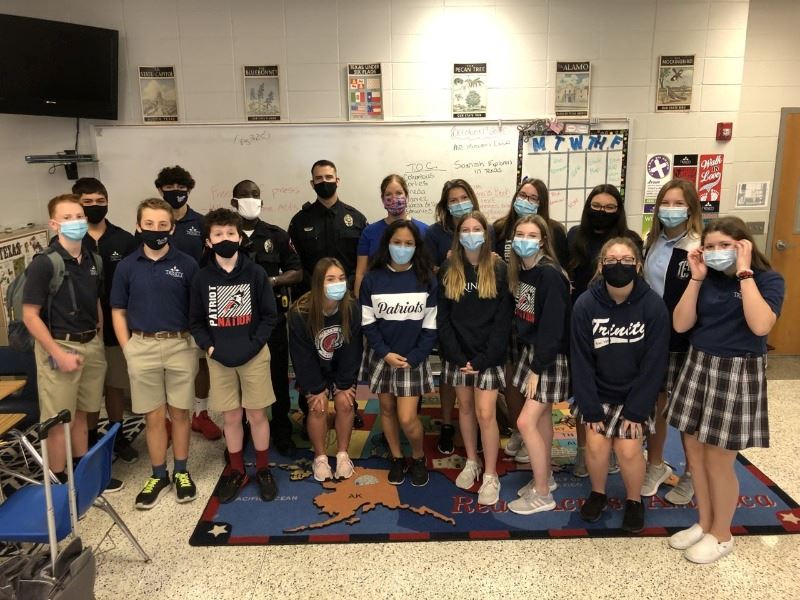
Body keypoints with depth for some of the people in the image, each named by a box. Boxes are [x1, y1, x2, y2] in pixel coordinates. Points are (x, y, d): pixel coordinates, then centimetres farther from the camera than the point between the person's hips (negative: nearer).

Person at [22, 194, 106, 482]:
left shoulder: (95, 261, 5)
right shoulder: (44, 264, -12)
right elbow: (30, 315, -12)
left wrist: (98, 340, 9)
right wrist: (59, 354, -15)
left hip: (92, 345, 5)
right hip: (59, 346, -5)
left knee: (81, 414, 16)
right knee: (59, 421, 4)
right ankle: (59, 481, 17)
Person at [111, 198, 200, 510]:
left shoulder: (186, 264, -2)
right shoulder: (127, 266, 2)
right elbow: (118, 312, 7)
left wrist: (198, 344, -4)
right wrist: (128, 350, 1)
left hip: (181, 346, -1)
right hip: (142, 348, 1)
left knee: (180, 413, 9)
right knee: (153, 416, 9)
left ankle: (181, 472, 25)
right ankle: (158, 476, 24)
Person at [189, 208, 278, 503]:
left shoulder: (255, 273, -5)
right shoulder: (202, 278, 0)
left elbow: (270, 315, -3)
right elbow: (196, 321, 4)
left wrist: (254, 344, -13)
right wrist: (211, 348, -9)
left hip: (254, 355, -1)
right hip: (219, 358, 2)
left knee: (257, 414, 7)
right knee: (230, 416, 10)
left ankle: (263, 470, 24)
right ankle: (236, 470, 27)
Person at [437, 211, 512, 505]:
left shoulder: (499, 269, -4)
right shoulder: (448, 269, 2)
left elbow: (504, 318, -7)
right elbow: (442, 316, 0)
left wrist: (483, 358, -14)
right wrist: (457, 355, -9)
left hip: (488, 354, -2)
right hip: (457, 353, 3)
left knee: (485, 413, -5)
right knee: (465, 407, 13)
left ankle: (490, 475, 10)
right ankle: (471, 463, 31)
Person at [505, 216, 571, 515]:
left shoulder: (550, 275, -21)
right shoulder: (520, 271, 4)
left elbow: (553, 326, -22)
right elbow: (520, 319, 8)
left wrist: (537, 369, -19)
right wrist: (521, 358, 6)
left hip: (550, 357, -8)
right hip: (528, 350, 8)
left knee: (526, 422, -6)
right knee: (541, 417, 17)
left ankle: (543, 494, 9)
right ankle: (545, 476, 33)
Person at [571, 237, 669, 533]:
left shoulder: (654, 306, -17)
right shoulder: (585, 305, -15)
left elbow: (654, 364, -13)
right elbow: (581, 361, -12)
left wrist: (635, 411, -14)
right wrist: (591, 410, -14)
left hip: (635, 393, -1)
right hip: (598, 392, 1)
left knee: (628, 448, -12)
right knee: (596, 444, -11)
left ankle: (634, 500, 17)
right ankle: (598, 493, 18)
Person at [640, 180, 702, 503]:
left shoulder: (699, 249, -13)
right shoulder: (652, 243, 8)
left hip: (682, 341, -5)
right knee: (653, 403, 14)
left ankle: (691, 475, 27)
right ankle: (655, 465, 32)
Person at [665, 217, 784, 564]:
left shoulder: (768, 280, -8)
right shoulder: (708, 278, 4)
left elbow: (760, 325, -26)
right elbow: (680, 324, -5)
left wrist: (744, 271, -21)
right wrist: (697, 278, -8)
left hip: (738, 374, -5)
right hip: (699, 368, 5)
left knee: (719, 460, 3)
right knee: (695, 451, 12)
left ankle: (722, 535, 24)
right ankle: (704, 523, 31)